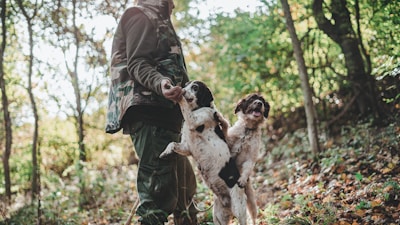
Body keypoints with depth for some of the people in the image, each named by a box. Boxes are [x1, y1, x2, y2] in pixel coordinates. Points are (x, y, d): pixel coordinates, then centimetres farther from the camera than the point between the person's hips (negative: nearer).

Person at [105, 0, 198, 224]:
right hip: (149, 110, -11)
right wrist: (160, 83, -31)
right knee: (158, 188, -17)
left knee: (184, 184, 15)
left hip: (162, 113, 11)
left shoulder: (157, 21, 30)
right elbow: (136, 63, -13)